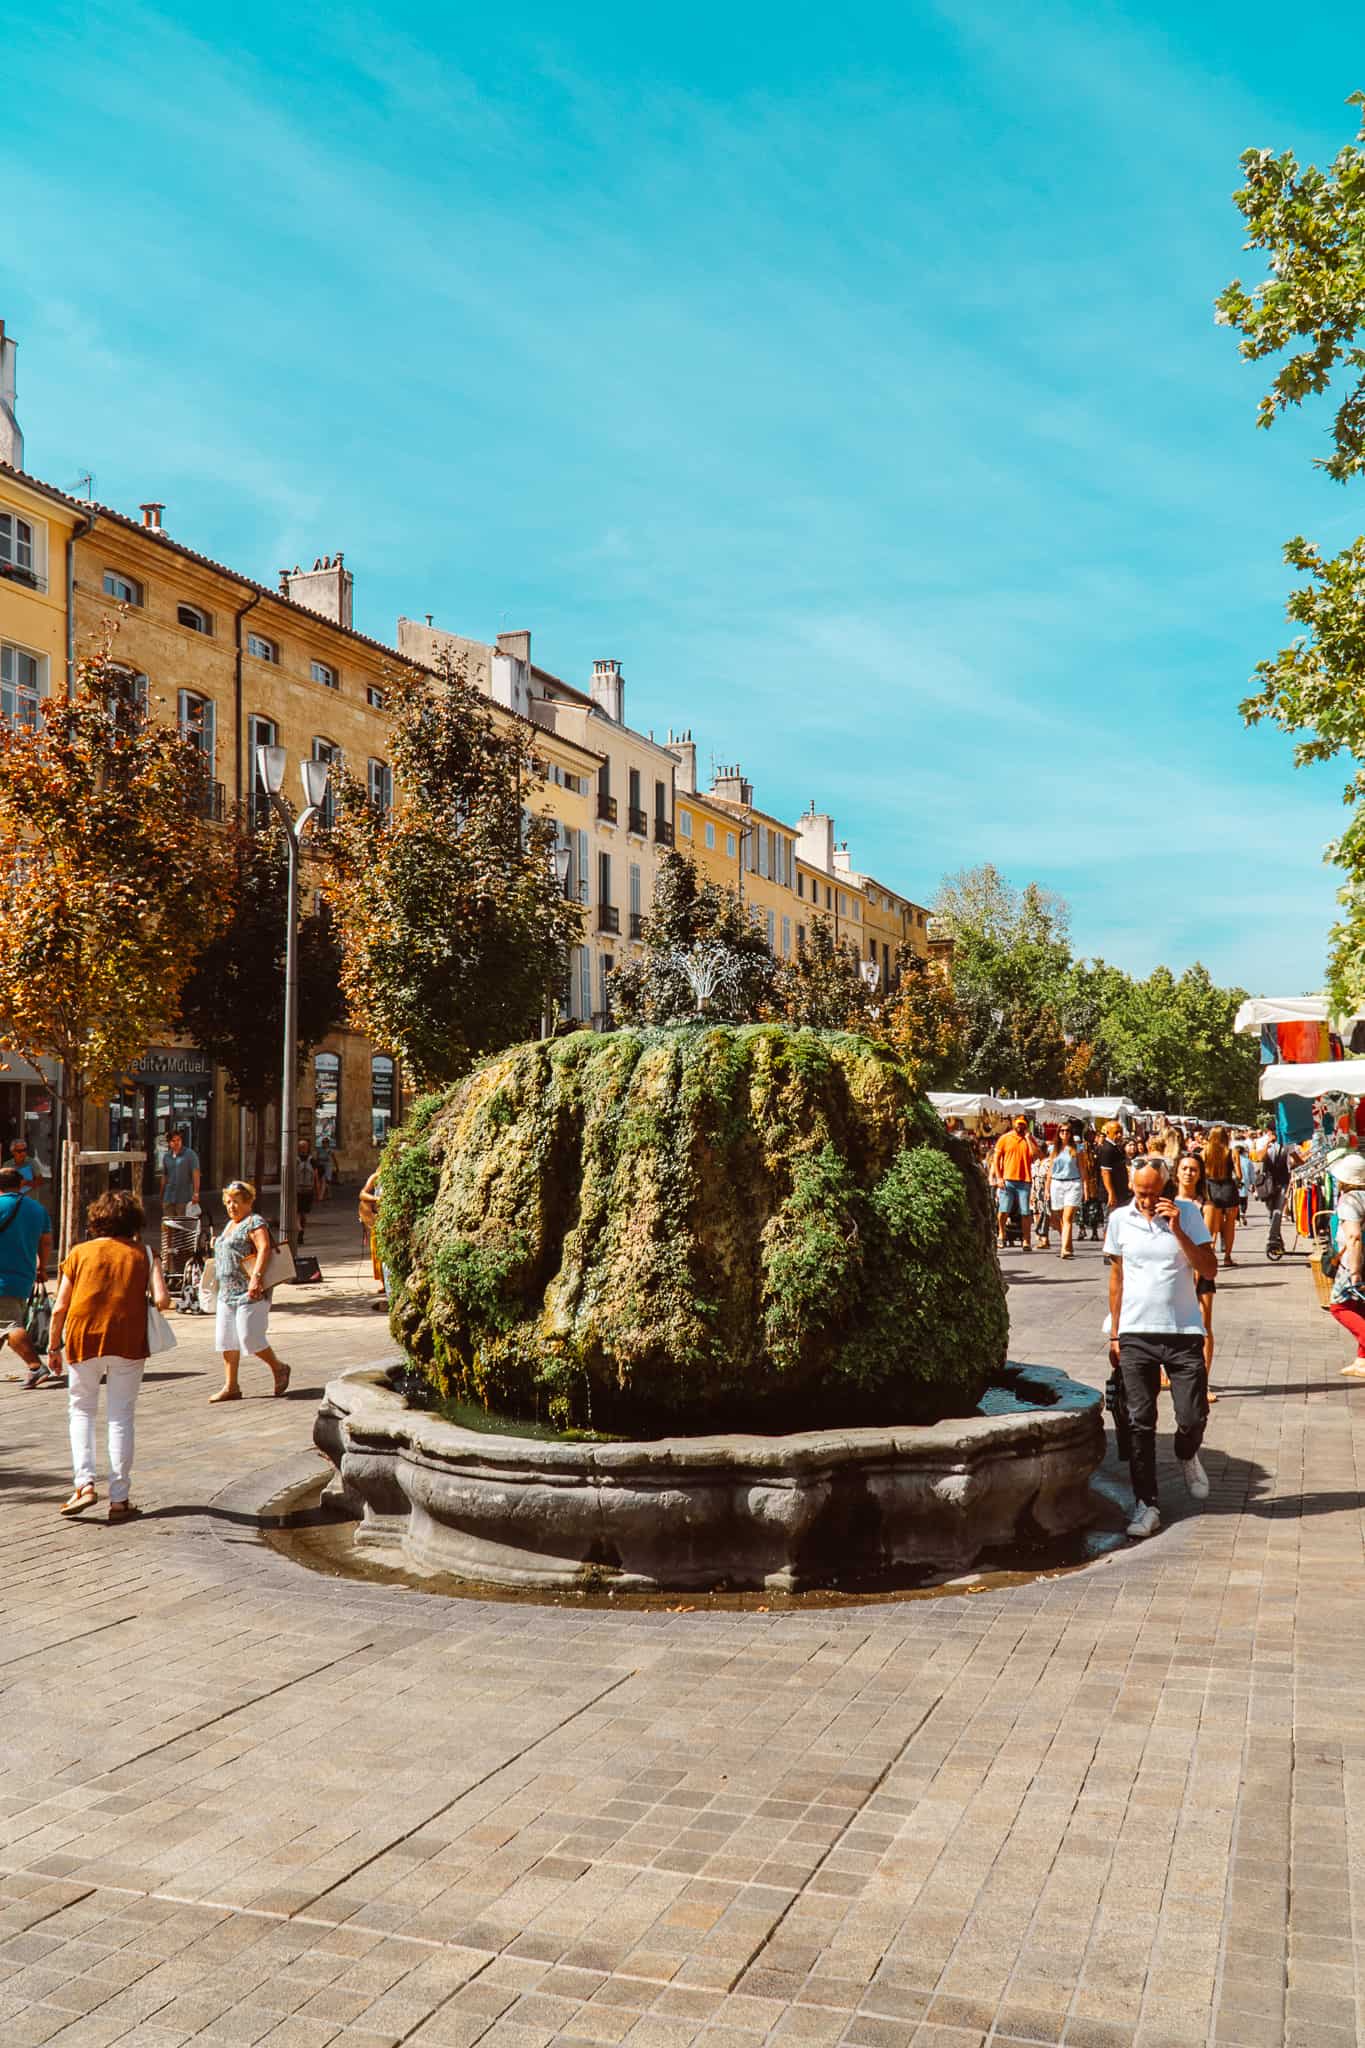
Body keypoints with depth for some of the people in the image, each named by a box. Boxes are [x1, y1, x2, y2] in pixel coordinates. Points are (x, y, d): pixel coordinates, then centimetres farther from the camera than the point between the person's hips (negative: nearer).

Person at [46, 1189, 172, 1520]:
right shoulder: (143, 1254, 4)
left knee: (81, 1411, 17)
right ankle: (119, 1499, 8)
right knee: (120, 1418, 8)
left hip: (83, 1340, 0)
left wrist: (54, 1345, 14)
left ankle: (84, 1483, 1)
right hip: (129, 1342, 0)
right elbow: (162, 1299, -8)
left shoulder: (79, 1253, 5)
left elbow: (59, 1308, 3)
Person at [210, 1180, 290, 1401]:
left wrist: (256, 1276, -32)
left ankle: (278, 1369, 13)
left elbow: (264, 1248, -23)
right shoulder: (230, 1225, 19)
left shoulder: (254, 1222, -10)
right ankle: (231, 1387, 12)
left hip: (249, 1294, -9)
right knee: (226, 1340, 7)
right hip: (227, 1292, 9)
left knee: (249, 1338, -8)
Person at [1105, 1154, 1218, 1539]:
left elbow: (1210, 1271, -7)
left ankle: (1187, 1455, 34)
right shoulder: (1120, 1220, 3)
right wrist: (1114, 1334, 11)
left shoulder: (1187, 1214, -3)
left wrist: (1177, 1231, -18)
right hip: (1135, 1334, 1)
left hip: (1184, 1333, -1)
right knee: (1139, 1423, 1)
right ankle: (1145, 1504, 10)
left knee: (1193, 1417, -1)